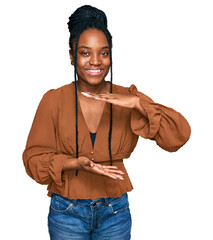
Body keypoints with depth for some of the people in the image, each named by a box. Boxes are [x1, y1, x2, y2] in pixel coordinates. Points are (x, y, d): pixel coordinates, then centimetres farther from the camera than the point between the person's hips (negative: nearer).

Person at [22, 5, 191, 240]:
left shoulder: (128, 99, -4)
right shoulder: (53, 100, -6)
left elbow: (179, 136, -12)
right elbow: (34, 158, -6)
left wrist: (137, 103, -25)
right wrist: (76, 163, -23)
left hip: (115, 213, 1)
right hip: (67, 212, -1)